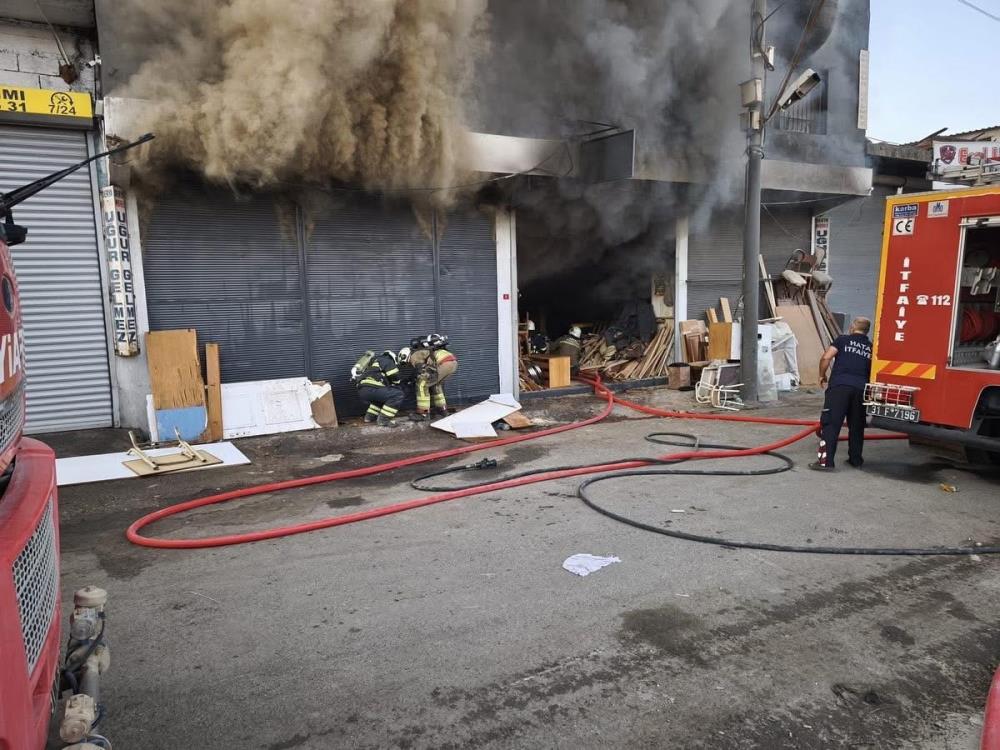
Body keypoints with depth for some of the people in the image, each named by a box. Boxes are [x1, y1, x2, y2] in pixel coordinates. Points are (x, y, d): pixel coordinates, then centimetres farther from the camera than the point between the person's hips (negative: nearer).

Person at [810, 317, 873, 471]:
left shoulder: (843, 340, 9)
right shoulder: (871, 348, 18)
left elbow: (826, 357, -3)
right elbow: (873, 372, 11)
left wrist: (822, 375, 11)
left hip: (839, 385, -4)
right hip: (861, 388, 4)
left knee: (830, 424, -4)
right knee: (856, 426, 17)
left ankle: (825, 461, -10)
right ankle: (855, 459, 26)